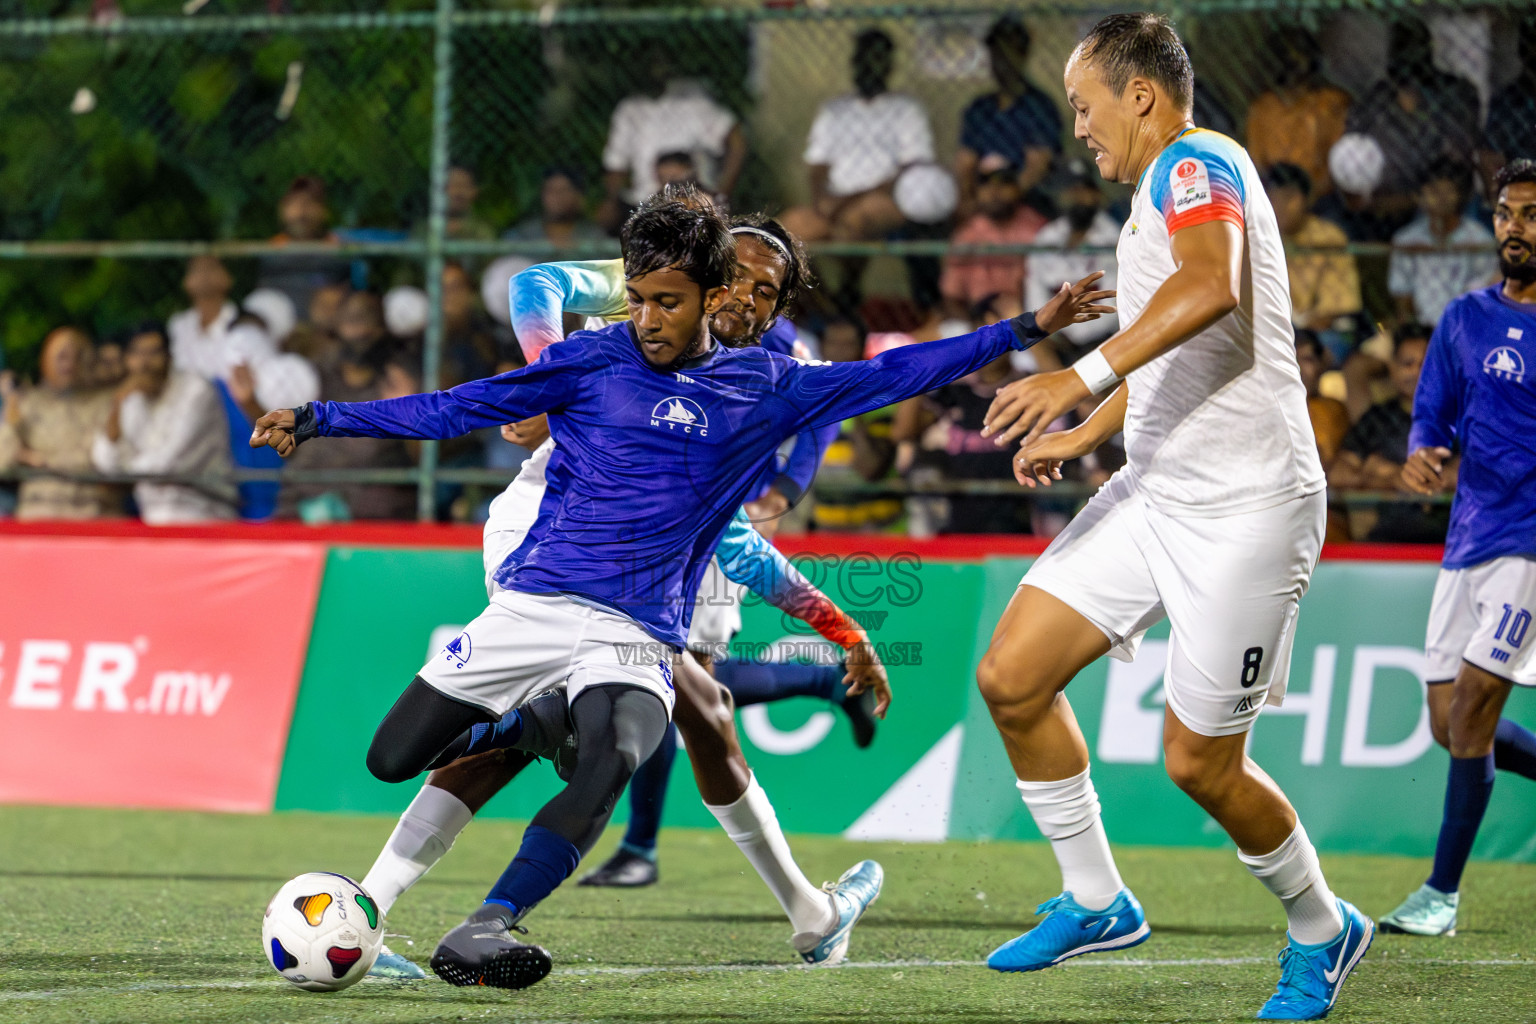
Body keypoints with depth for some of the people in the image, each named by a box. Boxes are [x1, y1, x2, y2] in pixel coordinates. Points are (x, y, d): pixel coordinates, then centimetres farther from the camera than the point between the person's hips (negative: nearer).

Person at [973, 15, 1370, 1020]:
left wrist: (1087, 374, -42)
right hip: (1154, 494, 9)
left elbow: (1212, 287, -35)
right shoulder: (1160, 194, 18)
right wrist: (1078, 438, 34)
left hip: (1245, 510, -9)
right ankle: (1096, 901, 14)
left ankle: (1322, 929, 20)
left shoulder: (1198, 164, -13)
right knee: (1012, 678, 0)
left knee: (1199, 763, -3)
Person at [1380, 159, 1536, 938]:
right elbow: (1433, 418, 9)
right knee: (1451, 727, 4)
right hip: (1469, 539, 5)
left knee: (1472, 706, -14)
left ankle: (1443, 892, -5)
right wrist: (1422, 457, -13)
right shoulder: (1465, 320, 10)